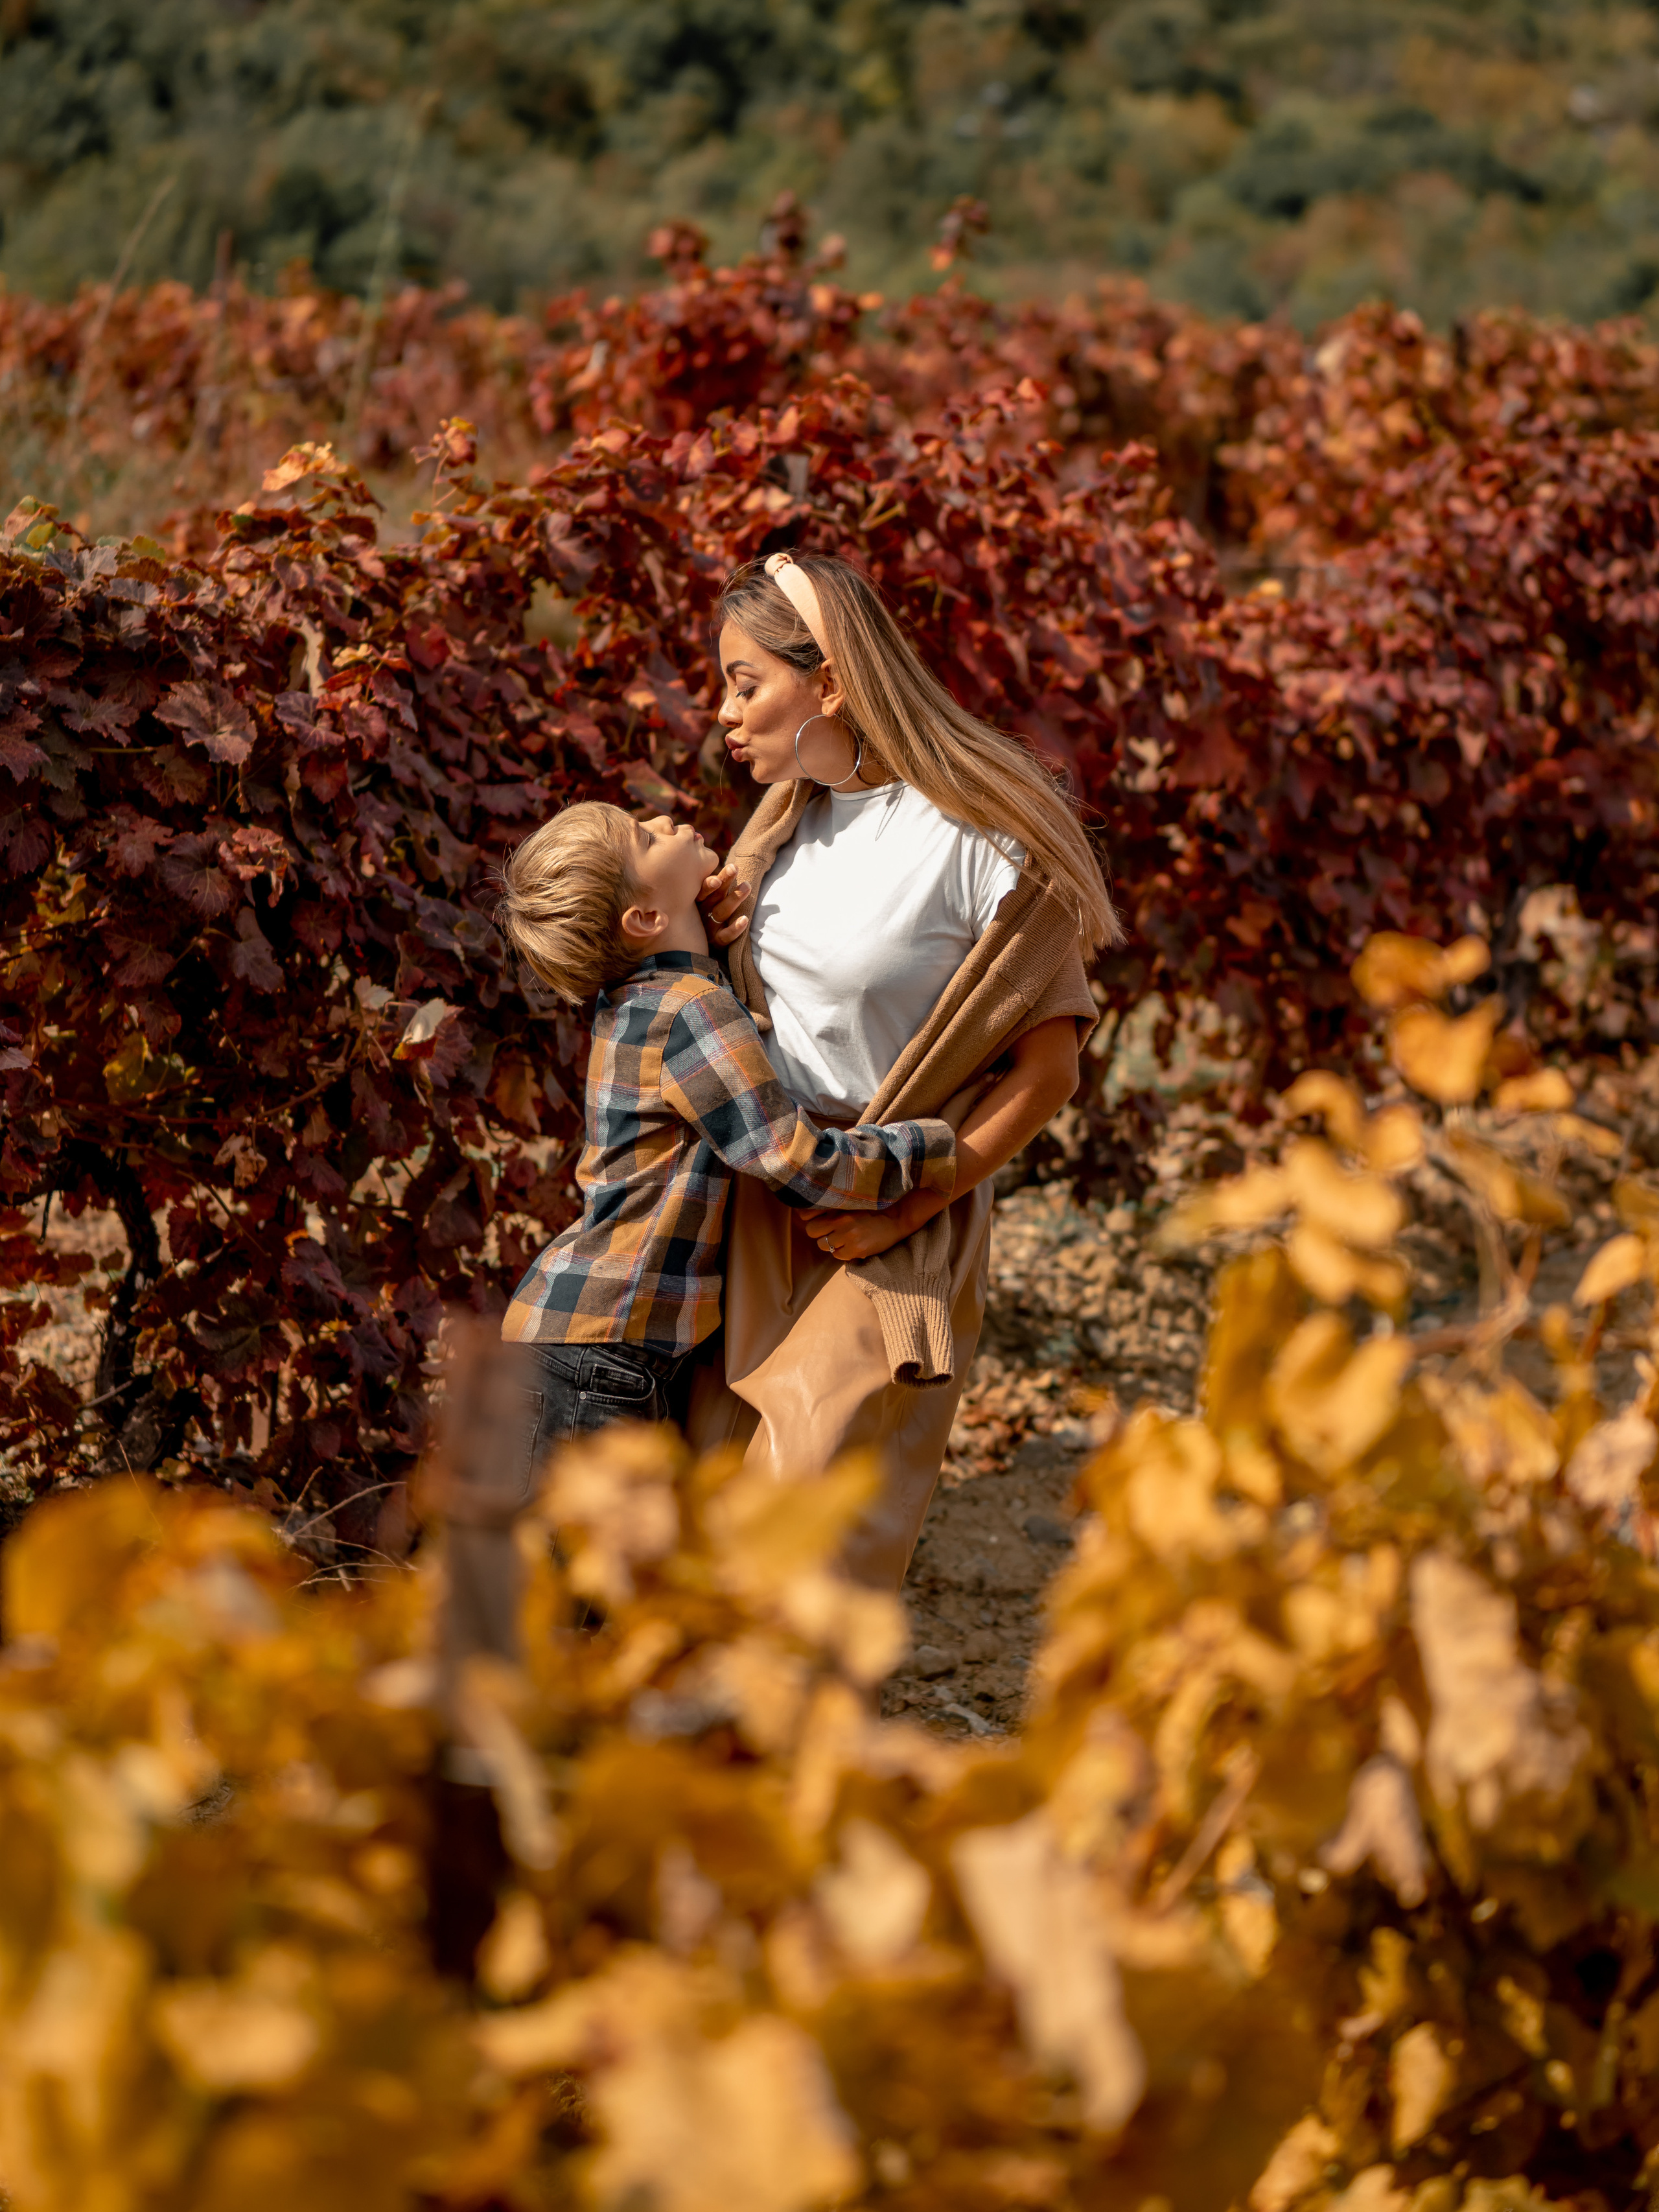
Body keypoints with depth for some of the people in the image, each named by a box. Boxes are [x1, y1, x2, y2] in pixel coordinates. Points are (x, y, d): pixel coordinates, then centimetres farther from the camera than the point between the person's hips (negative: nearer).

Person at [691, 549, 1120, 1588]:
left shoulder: (977, 837, -13)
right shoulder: (787, 822, 10)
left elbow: (1049, 1064, -11)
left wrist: (903, 1211, -15)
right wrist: (697, 936, 1)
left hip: (893, 1242, -7)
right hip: (756, 1226, 7)